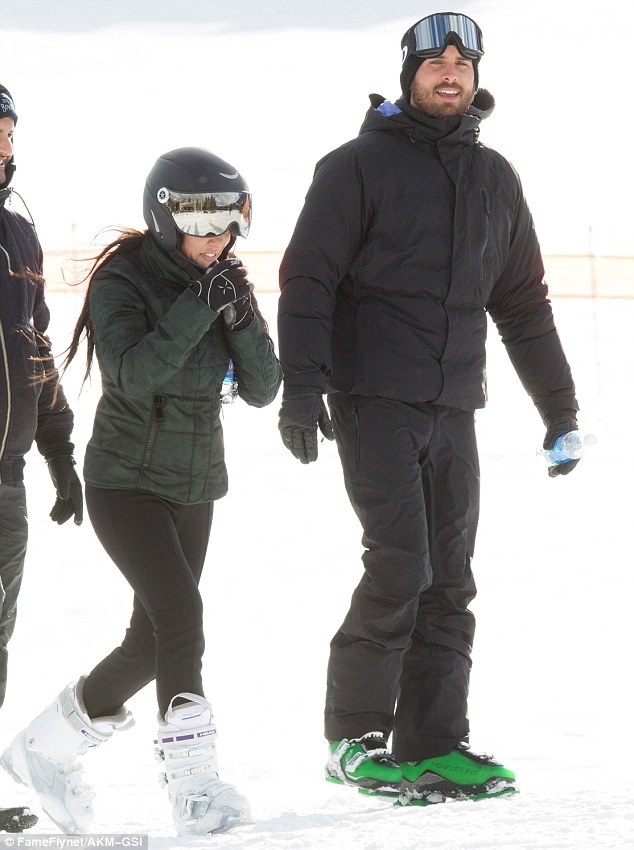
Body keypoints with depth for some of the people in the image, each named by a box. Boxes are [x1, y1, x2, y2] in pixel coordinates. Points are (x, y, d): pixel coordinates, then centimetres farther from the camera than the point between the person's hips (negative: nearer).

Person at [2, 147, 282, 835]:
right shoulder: (123, 281, -13)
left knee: (152, 640, 9)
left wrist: (239, 319, -18)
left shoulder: (223, 283, 4)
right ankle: (194, 787, -22)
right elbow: (133, 375, -26)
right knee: (179, 611, -22)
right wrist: (195, 311, -32)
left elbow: (261, 389, -2)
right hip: (126, 482, -7)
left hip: (193, 486, 7)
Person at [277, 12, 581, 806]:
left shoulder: (495, 179, 14)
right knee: (400, 566, -15)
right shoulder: (359, 166, -2)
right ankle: (353, 738, -4)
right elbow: (308, 277, -7)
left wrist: (560, 409, 21)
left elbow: (523, 301, 21)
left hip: (453, 410, 5)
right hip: (375, 402, -5)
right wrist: (300, 385, -18)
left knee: (448, 583, 3)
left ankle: (433, 747, 7)